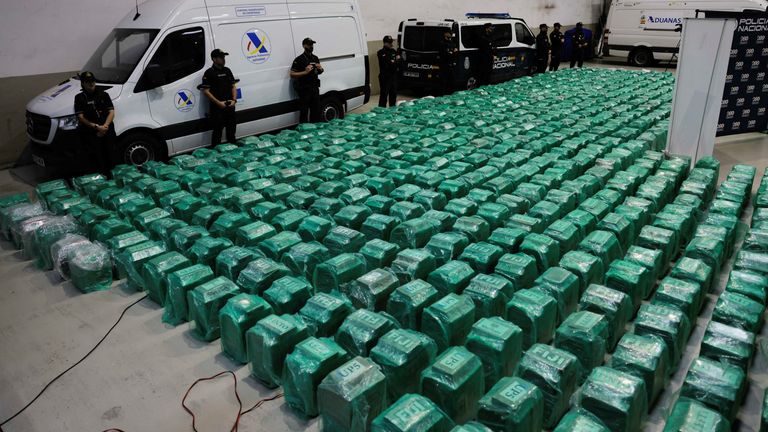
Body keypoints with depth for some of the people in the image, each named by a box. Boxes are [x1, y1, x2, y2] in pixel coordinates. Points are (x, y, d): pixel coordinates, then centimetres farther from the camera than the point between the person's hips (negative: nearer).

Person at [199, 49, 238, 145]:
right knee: (217, 131, -3)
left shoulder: (227, 70, 13)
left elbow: (233, 86, 15)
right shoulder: (209, 73, -7)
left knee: (231, 130, 15)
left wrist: (234, 99, -1)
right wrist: (219, 103, -17)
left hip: (230, 106, 6)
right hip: (216, 108, -6)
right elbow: (205, 91, -11)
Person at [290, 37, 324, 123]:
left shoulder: (315, 58, 14)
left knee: (316, 111, 12)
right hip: (304, 89, -7)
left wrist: (320, 69, 2)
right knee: (304, 112, -6)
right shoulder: (299, 60, -8)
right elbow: (292, 74, -11)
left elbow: (319, 72, 26)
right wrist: (305, 72, -22)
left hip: (315, 88, 7)